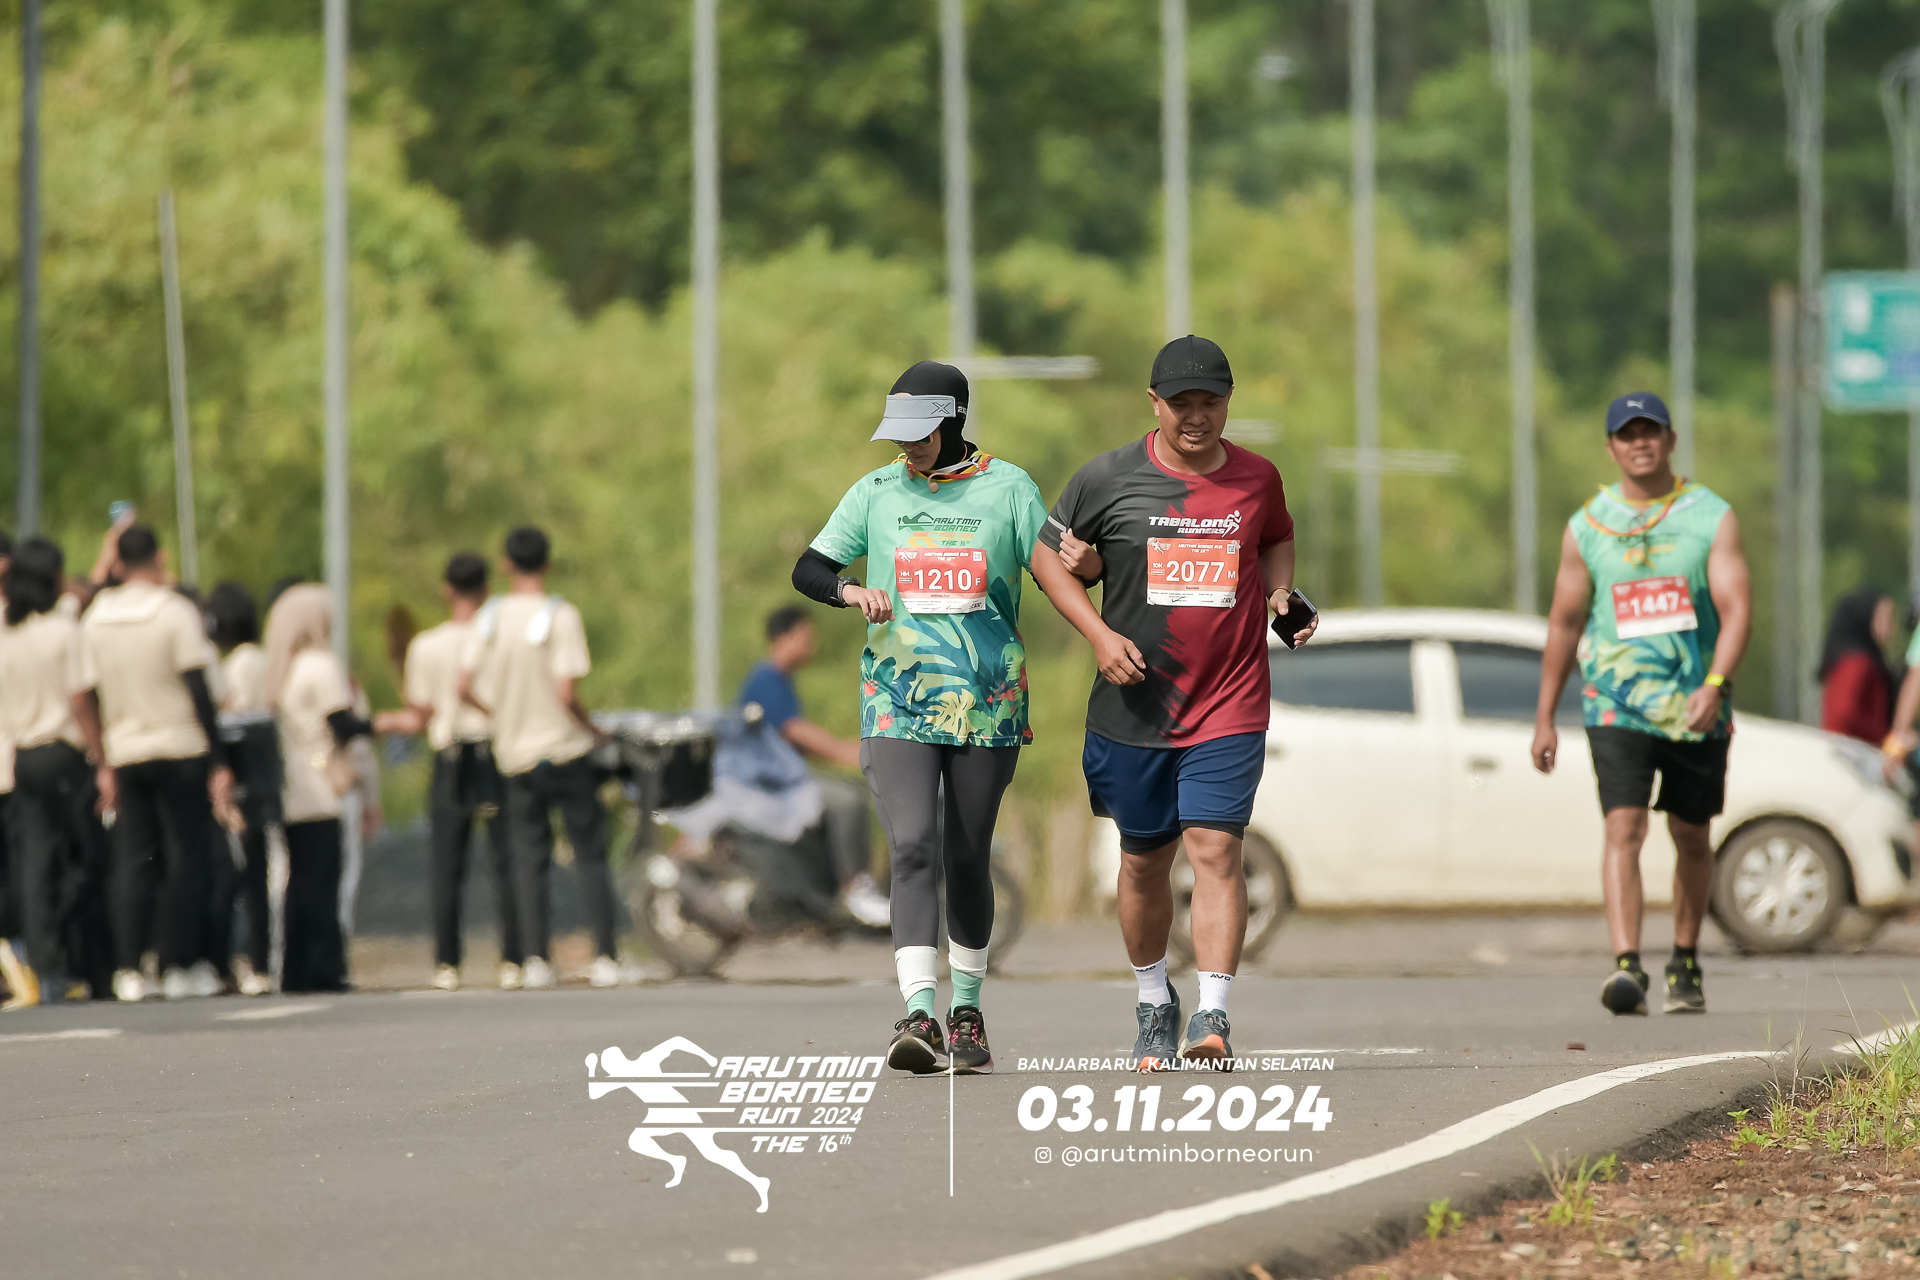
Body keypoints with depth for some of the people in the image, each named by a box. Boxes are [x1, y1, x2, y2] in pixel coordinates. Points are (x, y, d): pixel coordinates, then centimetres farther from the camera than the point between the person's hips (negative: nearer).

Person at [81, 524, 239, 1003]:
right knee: (184, 858, 1)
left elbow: (93, 694, 9)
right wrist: (219, 761, -7)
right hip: (179, 748, -4)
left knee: (131, 861, 5)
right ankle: (179, 967, -1)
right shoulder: (176, 612, -8)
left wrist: (106, 763, 17)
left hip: (125, 751, 4)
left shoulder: (95, 618, 5)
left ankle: (127, 968, 0)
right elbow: (200, 692, -10)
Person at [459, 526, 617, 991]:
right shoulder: (561, 617, -12)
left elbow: (465, 685, -2)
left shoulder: (489, 617, 0)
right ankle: (604, 958, 2)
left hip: (516, 756, 3)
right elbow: (566, 693, -19)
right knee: (591, 856, 6)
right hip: (566, 750, -3)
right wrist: (593, 730, -2)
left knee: (530, 858, 8)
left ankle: (535, 958, -2)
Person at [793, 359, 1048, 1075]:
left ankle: (967, 1012, 23)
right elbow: (808, 570, 8)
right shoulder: (877, 492, 7)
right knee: (913, 849, -16)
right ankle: (919, 1017, -24)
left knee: (968, 858, 6)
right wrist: (853, 592, -13)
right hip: (898, 701, 0)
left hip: (988, 705, 0)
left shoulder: (1008, 489, 2)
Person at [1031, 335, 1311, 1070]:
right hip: (1134, 705, 1)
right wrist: (1098, 634, -7)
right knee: (1144, 859, 10)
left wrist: (1280, 595, 4)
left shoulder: (1257, 479, 3)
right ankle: (1154, 1003, 31)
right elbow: (1048, 557, 6)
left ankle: (1213, 1017, -17)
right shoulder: (1108, 479, -2)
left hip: (1229, 706, -1)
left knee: (1216, 848, -13)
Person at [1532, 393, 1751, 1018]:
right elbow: (1564, 623, 11)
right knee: (1624, 830, -17)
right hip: (1616, 704, -1)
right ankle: (1627, 967, -26)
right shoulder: (1587, 527, 4)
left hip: (1696, 708, 1)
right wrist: (1544, 719, 10)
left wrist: (1715, 684, -26)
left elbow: (1737, 608, -9)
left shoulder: (1712, 517, 0)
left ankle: (1685, 962, 30)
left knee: (1691, 840, 12)